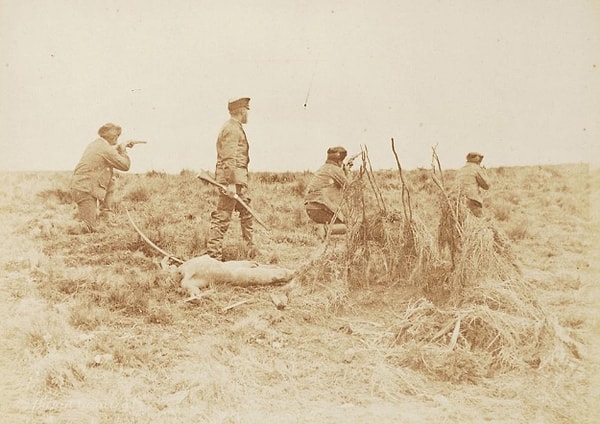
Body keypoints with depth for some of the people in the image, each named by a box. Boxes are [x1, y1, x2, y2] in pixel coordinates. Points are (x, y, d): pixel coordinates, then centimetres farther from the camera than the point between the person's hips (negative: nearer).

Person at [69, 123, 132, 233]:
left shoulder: (94, 144, 12)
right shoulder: (106, 149, -14)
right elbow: (125, 165, -7)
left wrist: (119, 147, 26)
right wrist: (123, 150, 8)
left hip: (77, 186, 9)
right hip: (85, 191, -9)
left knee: (111, 181, 22)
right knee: (89, 228, -3)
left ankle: (106, 213, 22)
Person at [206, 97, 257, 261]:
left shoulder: (236, 128, 20)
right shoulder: (232, 129, -12)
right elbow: (229, 158, -20)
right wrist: (231, 183, -25)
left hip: (239, 179, 11)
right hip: (231, 178, -11)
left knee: (246, 214, 16)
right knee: (222, 217, -7)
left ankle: (251, 250, 24)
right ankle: (213, 254, -4)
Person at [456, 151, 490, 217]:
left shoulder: (460, 171, 18)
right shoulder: (477, 169, -2)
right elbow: (486, 185, 2)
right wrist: (483, 171, 16)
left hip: (461, 201, 7)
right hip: (473, 201, -7)